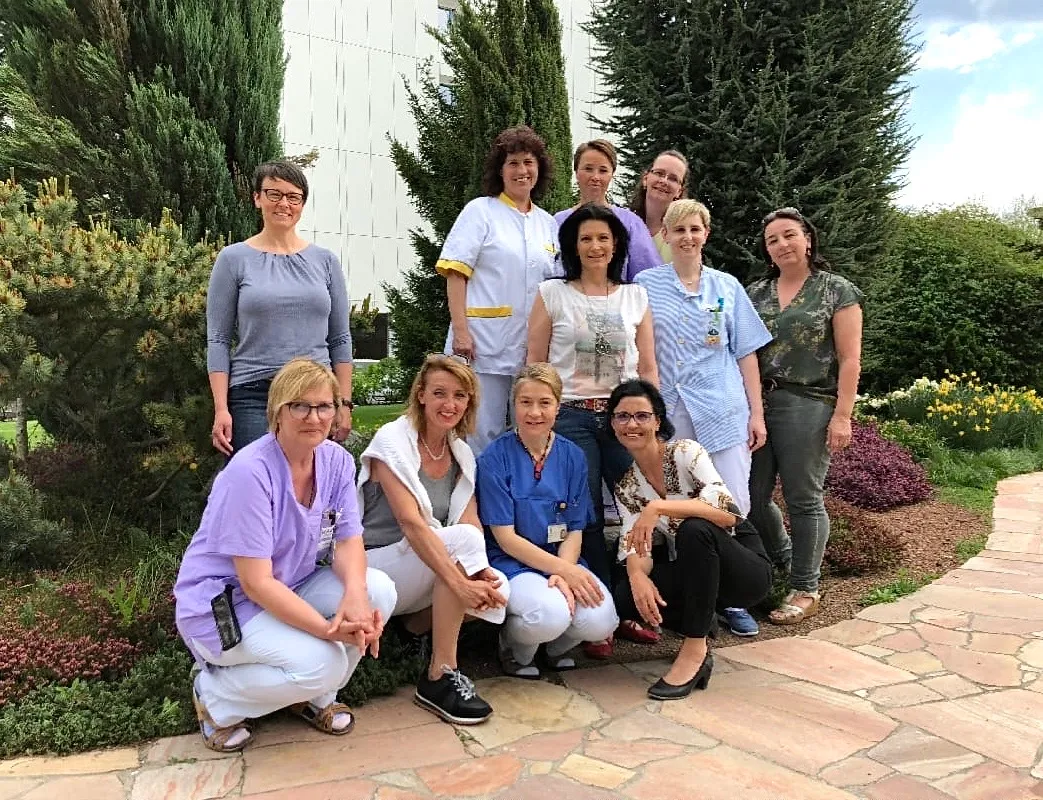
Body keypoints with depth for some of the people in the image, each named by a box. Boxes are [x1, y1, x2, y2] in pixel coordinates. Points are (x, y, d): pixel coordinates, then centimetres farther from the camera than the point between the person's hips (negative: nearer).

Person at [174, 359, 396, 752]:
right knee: (321, 663, -28)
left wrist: (355, 593, -30)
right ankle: (214, 694, 1)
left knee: (379, 590, -16)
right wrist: (328, 629, -33)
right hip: (219, 602, -7)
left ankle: (315, 697, 5)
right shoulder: (250, 472, -26)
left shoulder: (337, 460, -6)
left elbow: (348, 541, -7)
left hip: (291, 588, 7)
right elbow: (256, 582, -25)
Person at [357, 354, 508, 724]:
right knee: (462, 539, -31)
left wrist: (481, 571, -26)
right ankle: (440, 677, -22)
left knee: (498, 590, -20)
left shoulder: (462, 453, 6)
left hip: (422, 568, 6)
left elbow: (472, 521, -5)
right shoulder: (392, 441, -14)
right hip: (374, 566, -6)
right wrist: (460, 584, -34)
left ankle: (416, 625, 6)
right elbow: (411, 523, -26)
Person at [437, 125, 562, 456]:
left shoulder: (548, 223, 16)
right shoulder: (480, 211, 3)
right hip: (484, 346, -4)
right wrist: (460, 329, -15)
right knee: (483, 435, -2)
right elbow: (455, 273, -5)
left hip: (534, 351, 5)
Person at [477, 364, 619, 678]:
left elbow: (574, 531, 3)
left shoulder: (572, 457, 4)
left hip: (563, 560, 4)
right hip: (512, 564, -4)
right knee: (551, 614, -34)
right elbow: (505, 538, -11)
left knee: (600, 622, -24)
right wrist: (563, 570, -19)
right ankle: (514, 648, 3)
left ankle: (556, 646, 12)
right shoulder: (495, 458, -8)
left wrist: (563, 574, -17)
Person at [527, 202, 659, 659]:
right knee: (585, 518, -1)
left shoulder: (636, 297, 12)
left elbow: (648, 368, 13)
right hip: (570, 416, -2)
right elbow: (534, 364, 5)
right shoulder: (552, 294, 5)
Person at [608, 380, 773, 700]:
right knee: (625, 597, -23)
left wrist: (658, 507, -37)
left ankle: (694, 649, -22)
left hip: (747, 570, -4)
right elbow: (635, 543, -8)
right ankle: (700, 625, 2)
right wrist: (637, 575, -30)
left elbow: (728, 512, -28)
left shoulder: (685, 452, -14)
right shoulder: (626, 487, 2)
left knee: (694, 528, -35)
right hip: (693, 572, 4)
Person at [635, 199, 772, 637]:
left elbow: (746, 352, 10)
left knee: (732, 508, 0)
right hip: (668, 414, -1)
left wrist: (756, 412, 5)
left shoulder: (726, 286, 10)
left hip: (724, 413, 1)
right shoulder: (646, 285, 6)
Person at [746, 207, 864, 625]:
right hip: (757, 403, 5)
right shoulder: (755, 293, 14)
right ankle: (782, 561, 31)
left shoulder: (837, 291, 2)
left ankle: (805, 589, 15)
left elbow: (849, 359, -2)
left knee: (803, 499, 0)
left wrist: (842, 415, -10)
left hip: (808, 405, -4)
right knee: (752, 496, 6)